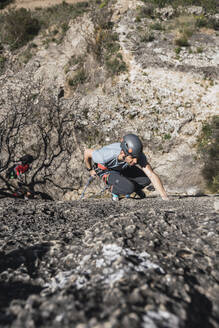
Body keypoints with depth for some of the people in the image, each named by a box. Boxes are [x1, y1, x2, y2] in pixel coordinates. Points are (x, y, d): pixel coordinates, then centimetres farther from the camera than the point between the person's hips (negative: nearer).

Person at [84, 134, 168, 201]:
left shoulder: (137, 154, -34)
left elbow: (152, 175, -36)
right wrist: (90, 170, -3)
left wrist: (165, 198, -43)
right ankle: (115, 190, 4)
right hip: (105, 170, -4)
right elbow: (87, 152, -21)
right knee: (129, 188, -30)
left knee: (147, 178, -14)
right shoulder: (105, 155, -41)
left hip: (122, 168, 4)